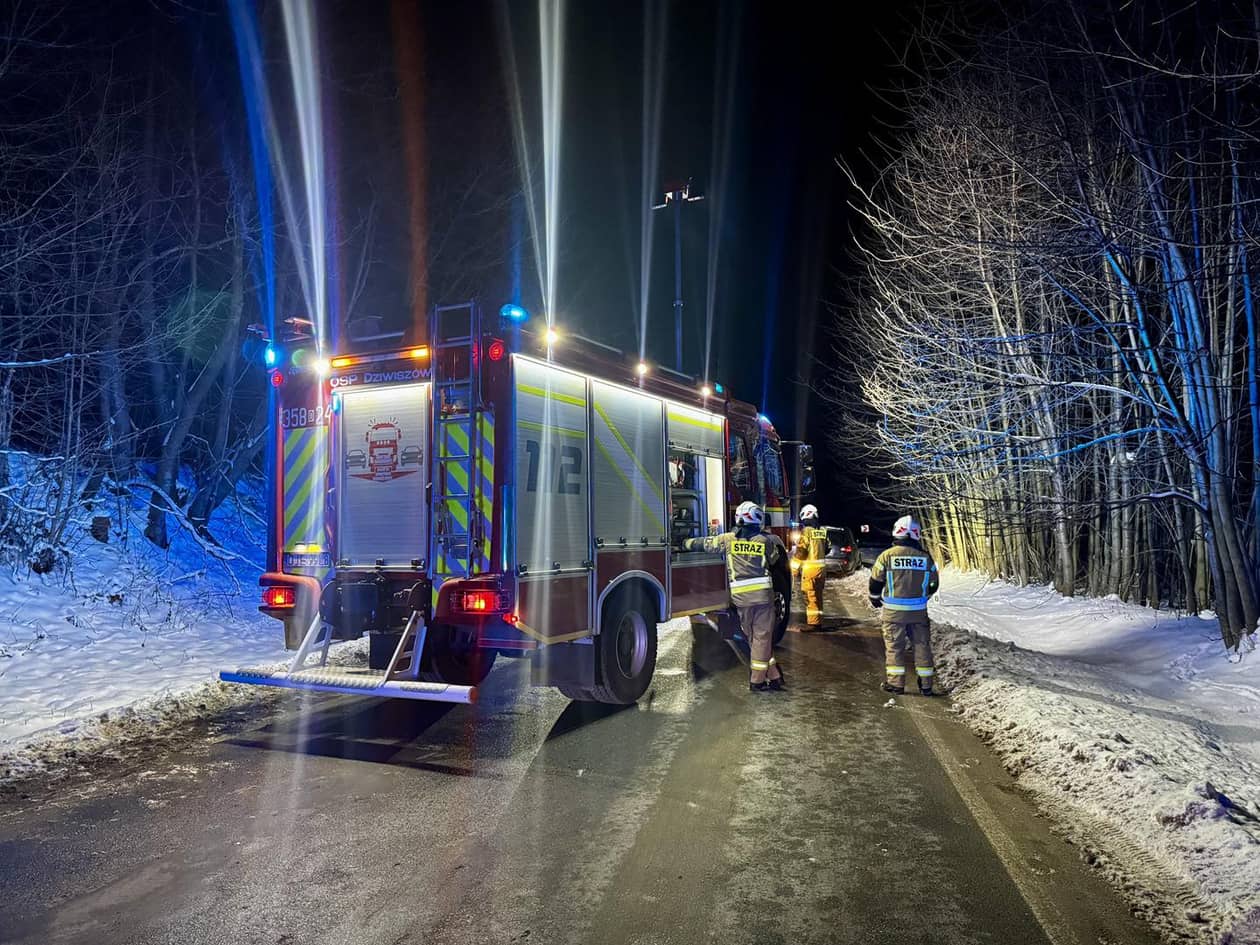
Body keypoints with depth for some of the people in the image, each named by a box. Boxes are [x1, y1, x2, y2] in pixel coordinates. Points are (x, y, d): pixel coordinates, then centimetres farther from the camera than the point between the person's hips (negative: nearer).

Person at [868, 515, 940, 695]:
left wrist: (875, 600, 18)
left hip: (894, 610, -2)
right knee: (922, 644, 12)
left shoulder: (887, 556, -7)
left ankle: (895, 682, 8)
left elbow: (875, 582, 0)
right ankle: (926, 683, 17)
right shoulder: (925, 557, 0)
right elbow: (933, 584, 10)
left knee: (894, 646, 7)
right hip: (919, 610, 2)